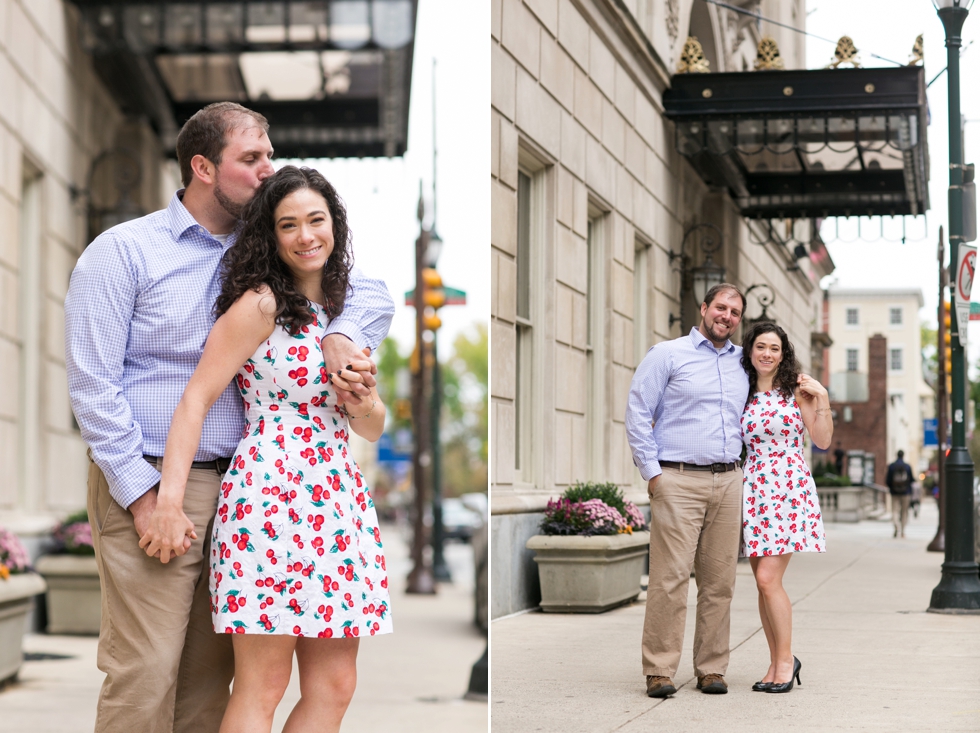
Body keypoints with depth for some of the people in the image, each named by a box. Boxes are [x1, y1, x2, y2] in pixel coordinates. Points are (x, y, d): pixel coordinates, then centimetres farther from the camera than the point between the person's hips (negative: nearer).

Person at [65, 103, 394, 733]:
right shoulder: (124, 250, -2)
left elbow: (372, 294, 17)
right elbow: (92, 384, -7)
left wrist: (341, 337, -7)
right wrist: (141, 495, -13)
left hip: (233, 486, 5)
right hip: (151, 484, -5)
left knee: (210, 676, 7)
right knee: (145, 675, -10)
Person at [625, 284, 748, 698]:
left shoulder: (742, 363, 17)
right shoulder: (667, 355, 3)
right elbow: (637, 413, -1)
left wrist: (742, 471, 17)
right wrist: (652, 473, -7)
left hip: (728, 482, 5)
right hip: (679, 481, -5)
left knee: (719, 581, 4)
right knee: (670, 578, -10)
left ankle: (711, 669, 10)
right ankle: (659, 672, -6)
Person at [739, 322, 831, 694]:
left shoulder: (797, 390, 2)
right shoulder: (742, 393, 11)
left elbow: (822, 440, 0)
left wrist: (822, 399, -8)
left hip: (789, 488, -4)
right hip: (753, 489, 4)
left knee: (768, 578, -13)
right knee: (763, 582, 4)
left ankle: (786, 660, 1)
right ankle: (776, 663, 14)